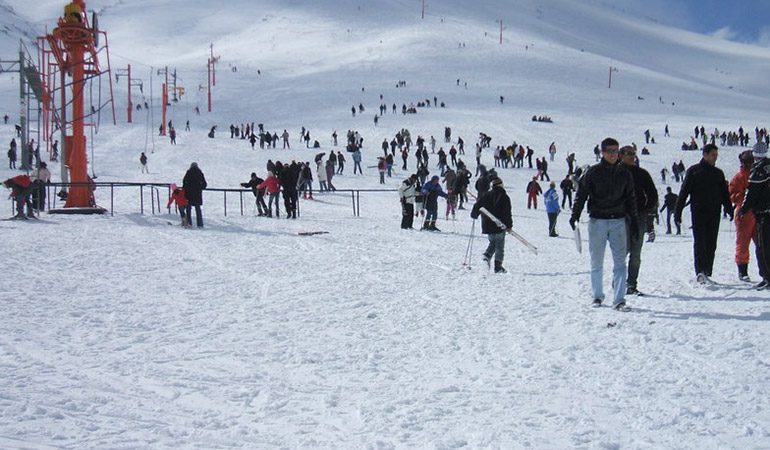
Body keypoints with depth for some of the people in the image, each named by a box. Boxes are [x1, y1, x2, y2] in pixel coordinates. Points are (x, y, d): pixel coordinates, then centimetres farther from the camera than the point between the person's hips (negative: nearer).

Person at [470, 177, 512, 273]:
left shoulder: (486, 195, 2)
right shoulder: (504, 197, -7)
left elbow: (477, 206, 4)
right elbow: (507, 213, -11)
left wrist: (474, 215, 22)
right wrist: (509, 225, -6)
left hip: (487, 225, 4)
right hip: (500, 226, -4)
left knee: (492, 243, 22)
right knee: (499, 247, 3)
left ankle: (487, 256, -3)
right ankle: (498, 266, -2)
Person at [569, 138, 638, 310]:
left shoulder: (624, 173, 7)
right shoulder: (593, 172, -1)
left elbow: (630, 197, 16)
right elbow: (581, 194, 1)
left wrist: (633, 218, 13)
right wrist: (575, 215, -9)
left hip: (618, 220, 1)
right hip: (597, 220, -1)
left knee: (620, 262, -6)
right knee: (596, 263, 7)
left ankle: (619, 299, -6)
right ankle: (597, 295, 23)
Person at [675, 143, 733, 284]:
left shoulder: (718, 173, 15)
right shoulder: (693, 171, 2)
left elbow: (724, 194, 19)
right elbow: (684, 192, 0)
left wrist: (729, 209, 5)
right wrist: (678, 212, -5)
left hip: (714, 214, 5)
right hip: (698, 213, -4)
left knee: (711, 245, 4)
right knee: (700, 242, -12)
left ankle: (707, 274, 9)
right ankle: (700, 272, -20)